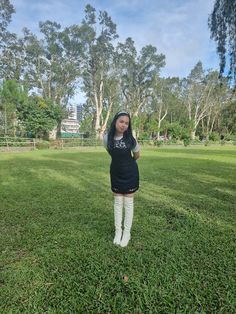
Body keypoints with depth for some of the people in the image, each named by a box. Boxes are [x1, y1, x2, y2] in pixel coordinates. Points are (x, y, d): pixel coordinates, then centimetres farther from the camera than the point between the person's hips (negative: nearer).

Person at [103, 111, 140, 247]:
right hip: (116, 173, 2)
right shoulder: (107, 138, -12)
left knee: (128, 203, 8)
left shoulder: (131, 139, -17)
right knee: (117, 202, 11)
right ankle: (118, 231, 28)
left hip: (130, 173, -2)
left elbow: (137, 155, 2)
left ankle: (127, 233, 24)